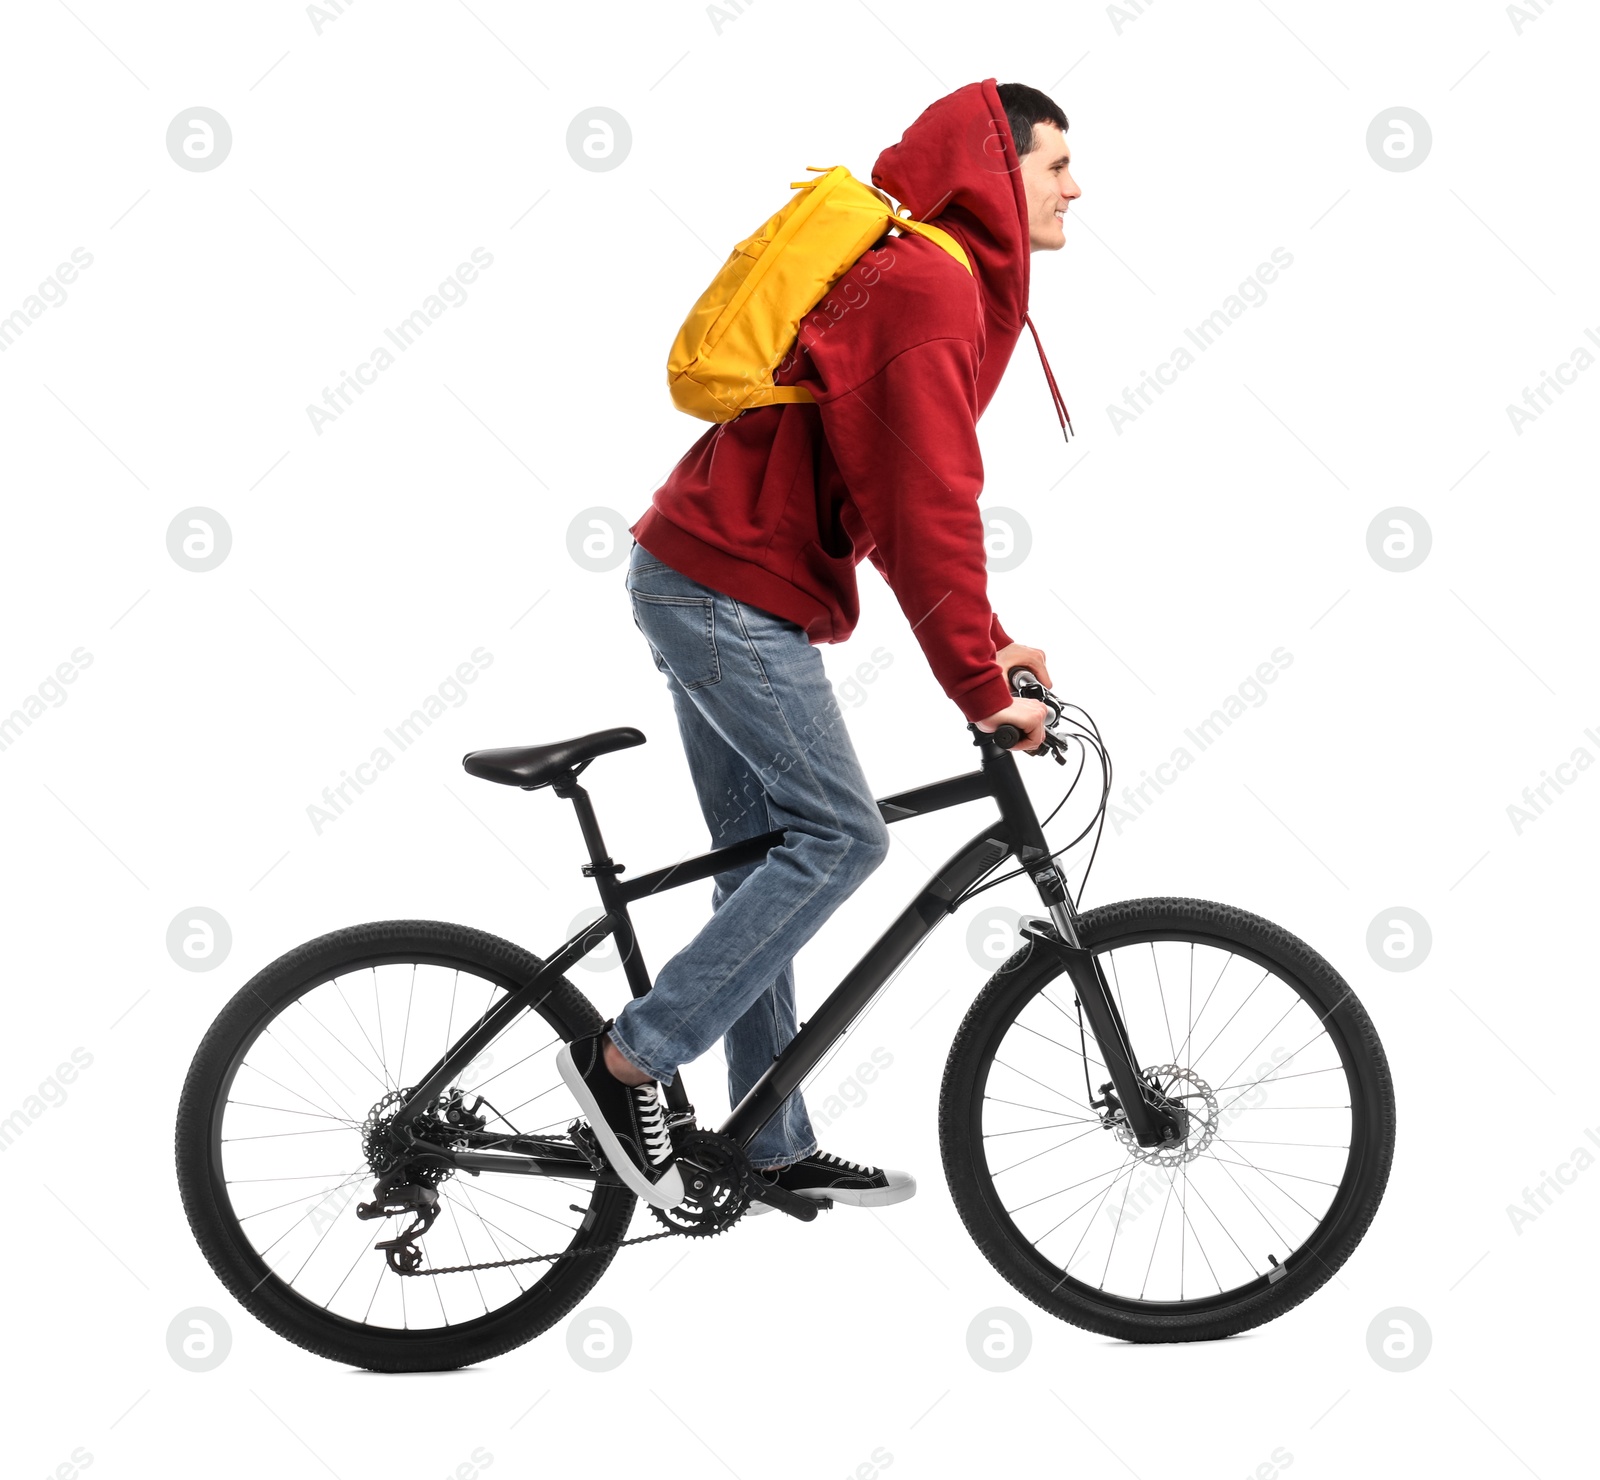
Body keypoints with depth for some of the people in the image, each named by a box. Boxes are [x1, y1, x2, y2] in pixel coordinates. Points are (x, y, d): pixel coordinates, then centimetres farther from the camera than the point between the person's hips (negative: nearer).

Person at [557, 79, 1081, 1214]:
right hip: (736, 593, -10)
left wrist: (988, 640, 15)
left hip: (707, 580, 10)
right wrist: (979, 683, -18)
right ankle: (630, 1057, -4)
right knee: (842, 834, -9)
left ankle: (774, 1151, 18)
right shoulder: (933, 288, -15)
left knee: (771, 860, 11)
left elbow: (918, 492, 21)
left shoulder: (925, 274, 18)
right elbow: (928, 504, -22)